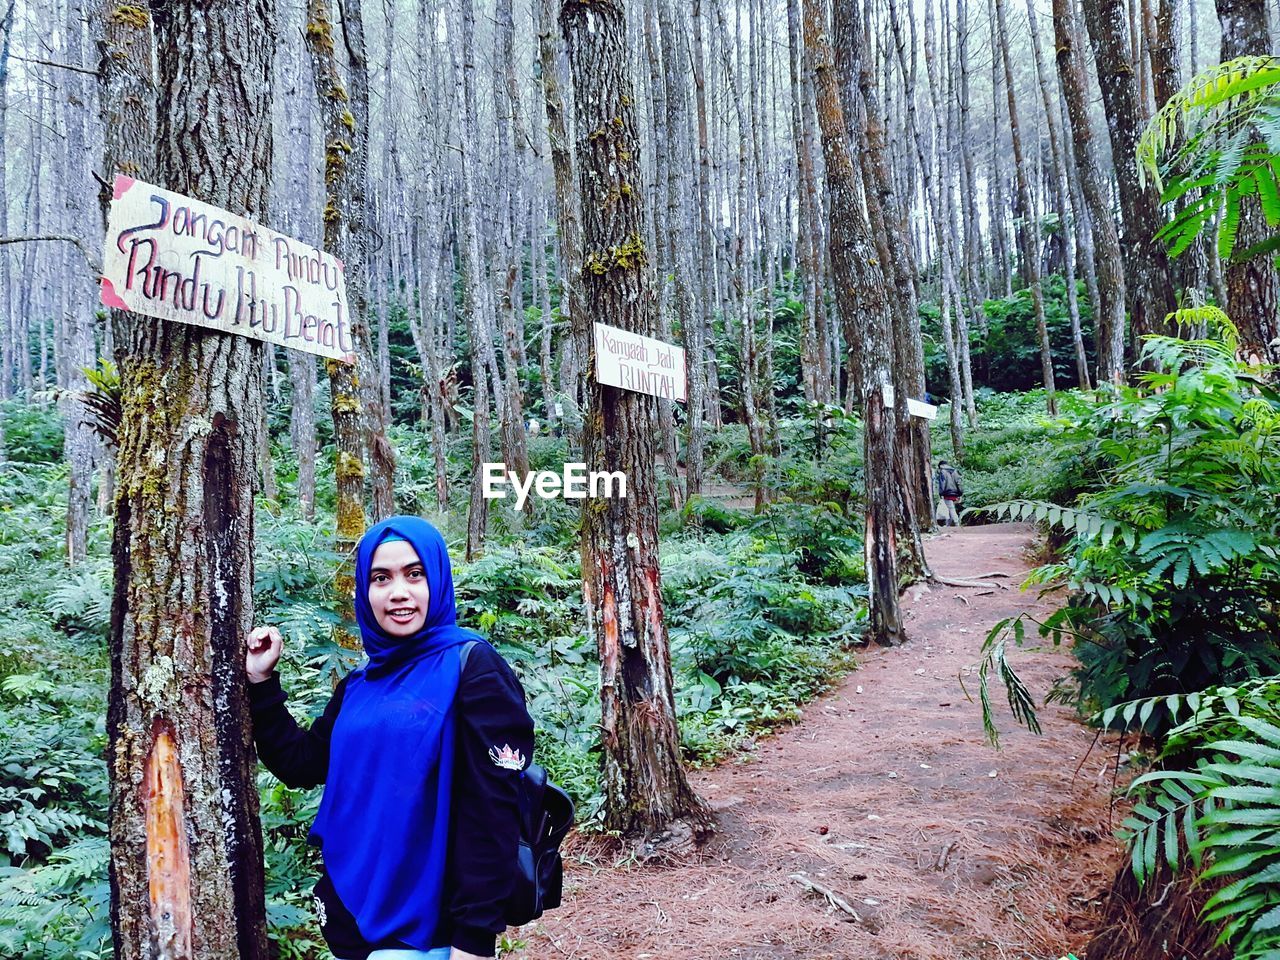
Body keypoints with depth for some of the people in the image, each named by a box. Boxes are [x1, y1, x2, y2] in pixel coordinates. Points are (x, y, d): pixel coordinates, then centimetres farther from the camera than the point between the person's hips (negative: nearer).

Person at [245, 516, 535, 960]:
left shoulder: (472, 668, -13)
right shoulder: (359, 686, 8)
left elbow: (491, 810, -17)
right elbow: (301, 764, 12)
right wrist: (261, 682, 4)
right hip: (352, 919, 7)